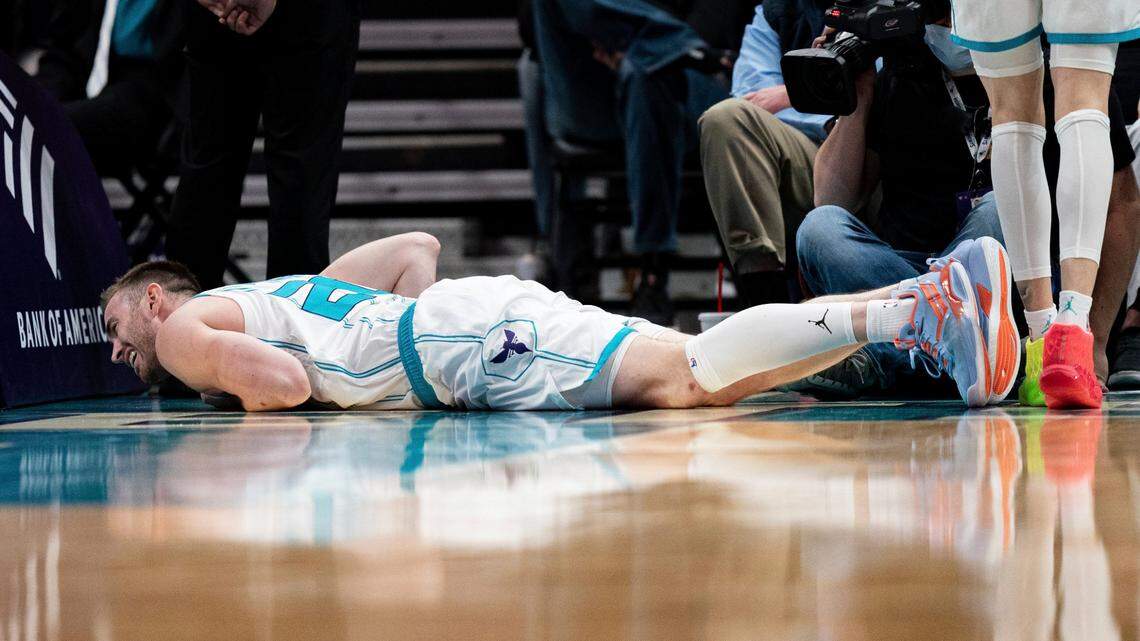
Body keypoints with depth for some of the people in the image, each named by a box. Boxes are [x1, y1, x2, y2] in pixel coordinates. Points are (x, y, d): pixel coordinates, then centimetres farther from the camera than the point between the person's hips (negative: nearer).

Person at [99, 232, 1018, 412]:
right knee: (699, 377, -8)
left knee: (685, 375, -23)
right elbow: (419, 246, 34)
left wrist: (239, 390, 9)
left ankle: (912, 310, -37)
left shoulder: (184, 331, 9)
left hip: (469, 341, -8)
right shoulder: (276, 297, 35)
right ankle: (916, 299, -22)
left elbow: (286, 383, -11)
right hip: (465, 318, 8)